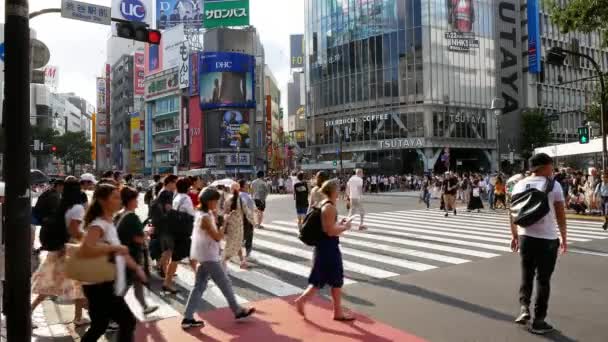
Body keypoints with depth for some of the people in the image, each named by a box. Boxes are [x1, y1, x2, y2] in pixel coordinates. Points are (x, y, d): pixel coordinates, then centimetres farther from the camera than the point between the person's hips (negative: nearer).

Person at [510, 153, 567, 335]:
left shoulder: (519, 184, 6)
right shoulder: (553, 185, -6)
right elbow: (560, 214, -6)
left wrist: (514, 235, 17)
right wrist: (564, 238, 6)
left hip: (525, 236, 3)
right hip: (547, 239, -3)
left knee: (526, 274, 19)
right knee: (543, 279, 6)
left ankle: (524, 308, 6)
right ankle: (538, 321, 12)